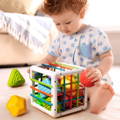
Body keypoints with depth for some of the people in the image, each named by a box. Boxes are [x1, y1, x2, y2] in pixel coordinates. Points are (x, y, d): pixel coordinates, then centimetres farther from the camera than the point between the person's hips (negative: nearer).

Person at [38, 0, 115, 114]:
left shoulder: (96, 34, -9)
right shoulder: (60, 39, 6)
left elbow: (108, 57, -7)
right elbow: (49, 59, 12)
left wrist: (100, 71, -29)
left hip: (93, 80, -6)